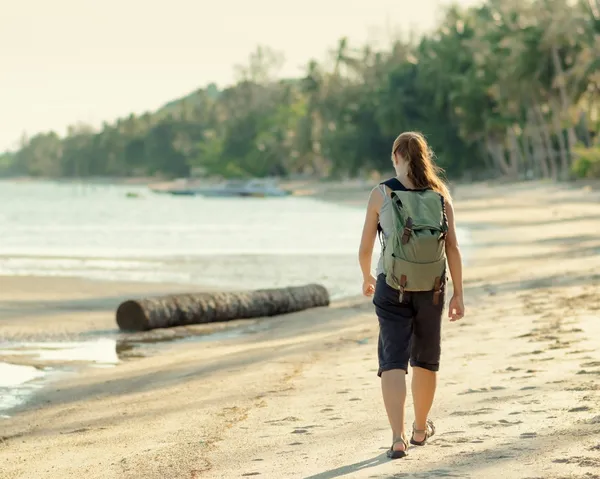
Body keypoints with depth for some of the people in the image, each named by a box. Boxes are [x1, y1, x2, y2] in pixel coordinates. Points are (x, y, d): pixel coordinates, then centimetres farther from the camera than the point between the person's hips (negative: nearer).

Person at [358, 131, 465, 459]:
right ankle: (421, 429, 35)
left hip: (393, 288, -2)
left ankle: (398, 437, -17)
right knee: (425, 360, 19)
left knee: (393, 363, -2)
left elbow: (365, 247, -1)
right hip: (431, 289, 2)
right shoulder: (440, 196, -1)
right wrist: (458, 295, 4)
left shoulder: (381, 194, -5)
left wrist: (367, 278, 18)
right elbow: (453, 249, -3)